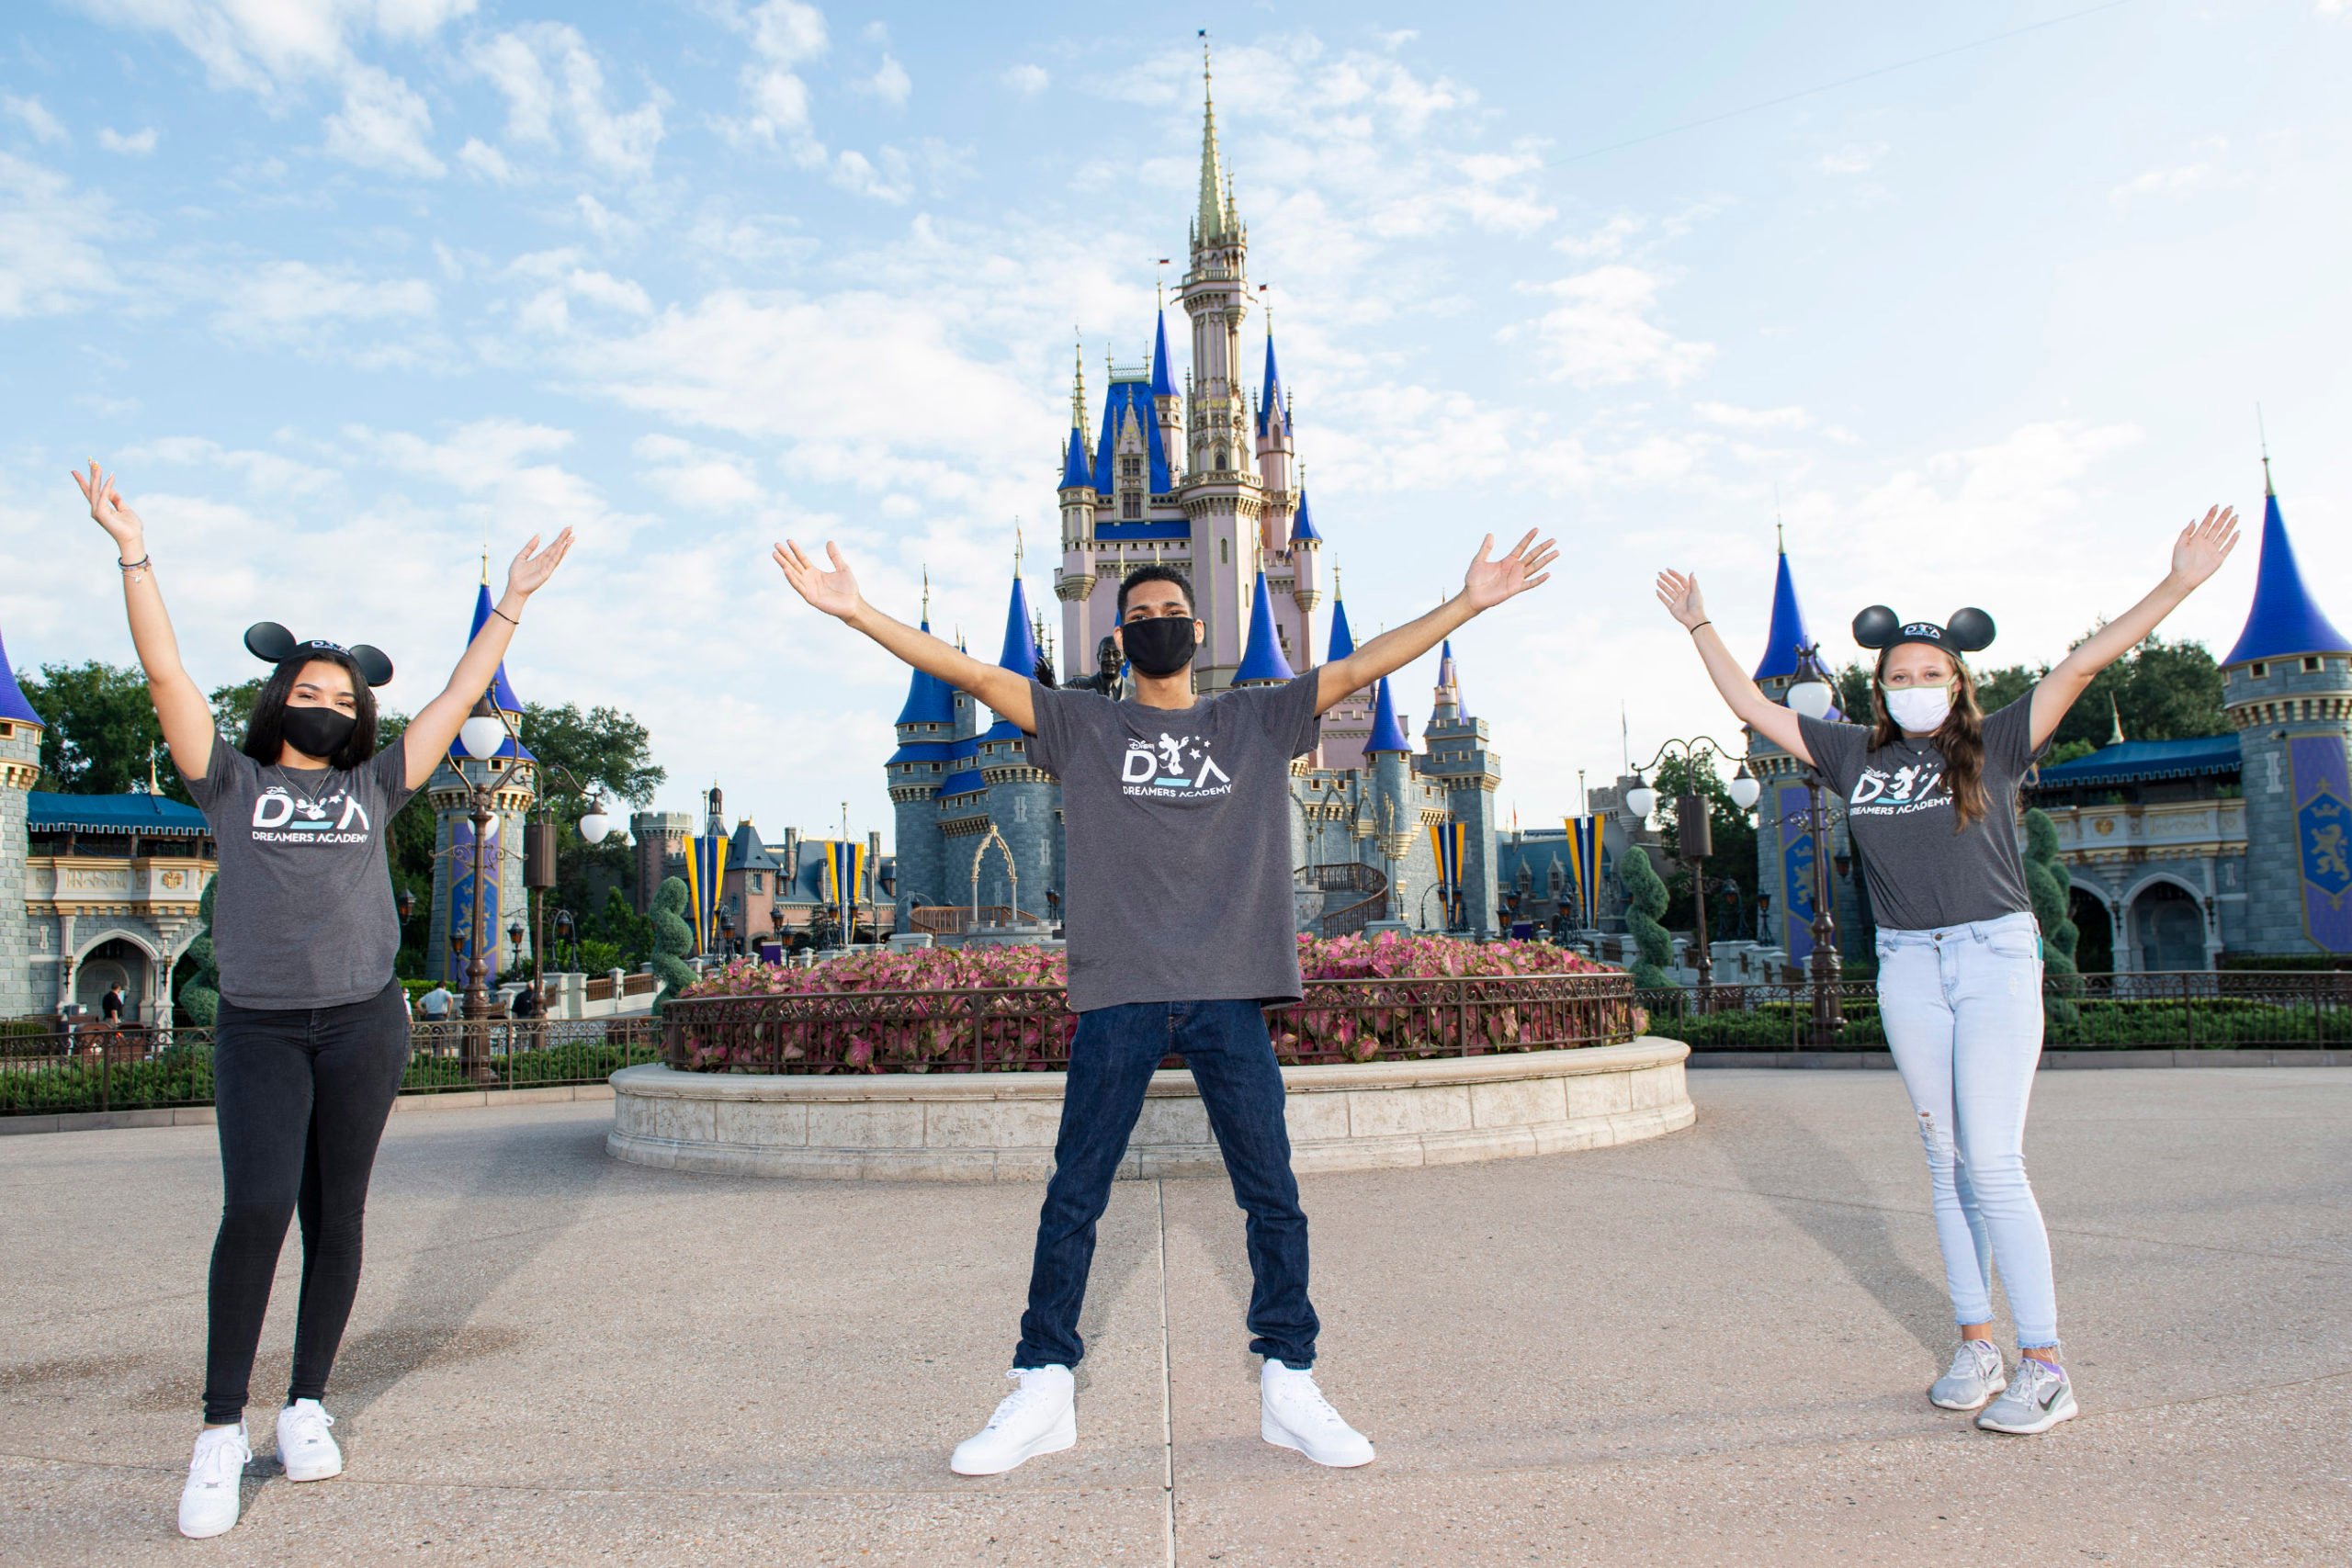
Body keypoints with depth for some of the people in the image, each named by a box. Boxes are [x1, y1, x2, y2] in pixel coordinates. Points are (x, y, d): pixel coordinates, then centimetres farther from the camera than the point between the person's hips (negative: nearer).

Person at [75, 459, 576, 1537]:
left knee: (335, 1217, 6)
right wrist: (133, 556, -5)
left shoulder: (374, 789, 11)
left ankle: (306, 1407, 19)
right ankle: (222, 1429, -2)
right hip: (258, 1030, -2)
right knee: (255, 1210, -15)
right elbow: (167, 678, 0)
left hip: (363, 1025, 2)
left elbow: (458, 699, 11)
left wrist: (511, 604, 11)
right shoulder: (232, 781, 8)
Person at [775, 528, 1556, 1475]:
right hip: (1117, 996, -1)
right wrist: (857, 613, -4)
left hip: (1231, 996, 1)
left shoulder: (1259, 720, 13)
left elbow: (1366, 664, 10)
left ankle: (1289, 1387, 19)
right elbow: (973, 674, 3)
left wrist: (1470, 604, 4)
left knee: (1273, 1198, 5)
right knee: (1072, 1200, 3)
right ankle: (1042, 1393, 15)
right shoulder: (1083, 727, 11)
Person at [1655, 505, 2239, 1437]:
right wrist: (1699, 625, 15)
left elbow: (2082, 665, -4)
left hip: (1995, 955, -3)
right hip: (1907, 967, 3)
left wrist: (2178, 584, -9)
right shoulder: (1855, 755, 8)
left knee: (1993, 1163, -9)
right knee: (1946, 1162, 8)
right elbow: (1751, 706, 12)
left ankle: (2045, 1368, 0)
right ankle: (1976, 1347, 17)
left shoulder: (1994, 746, 2)